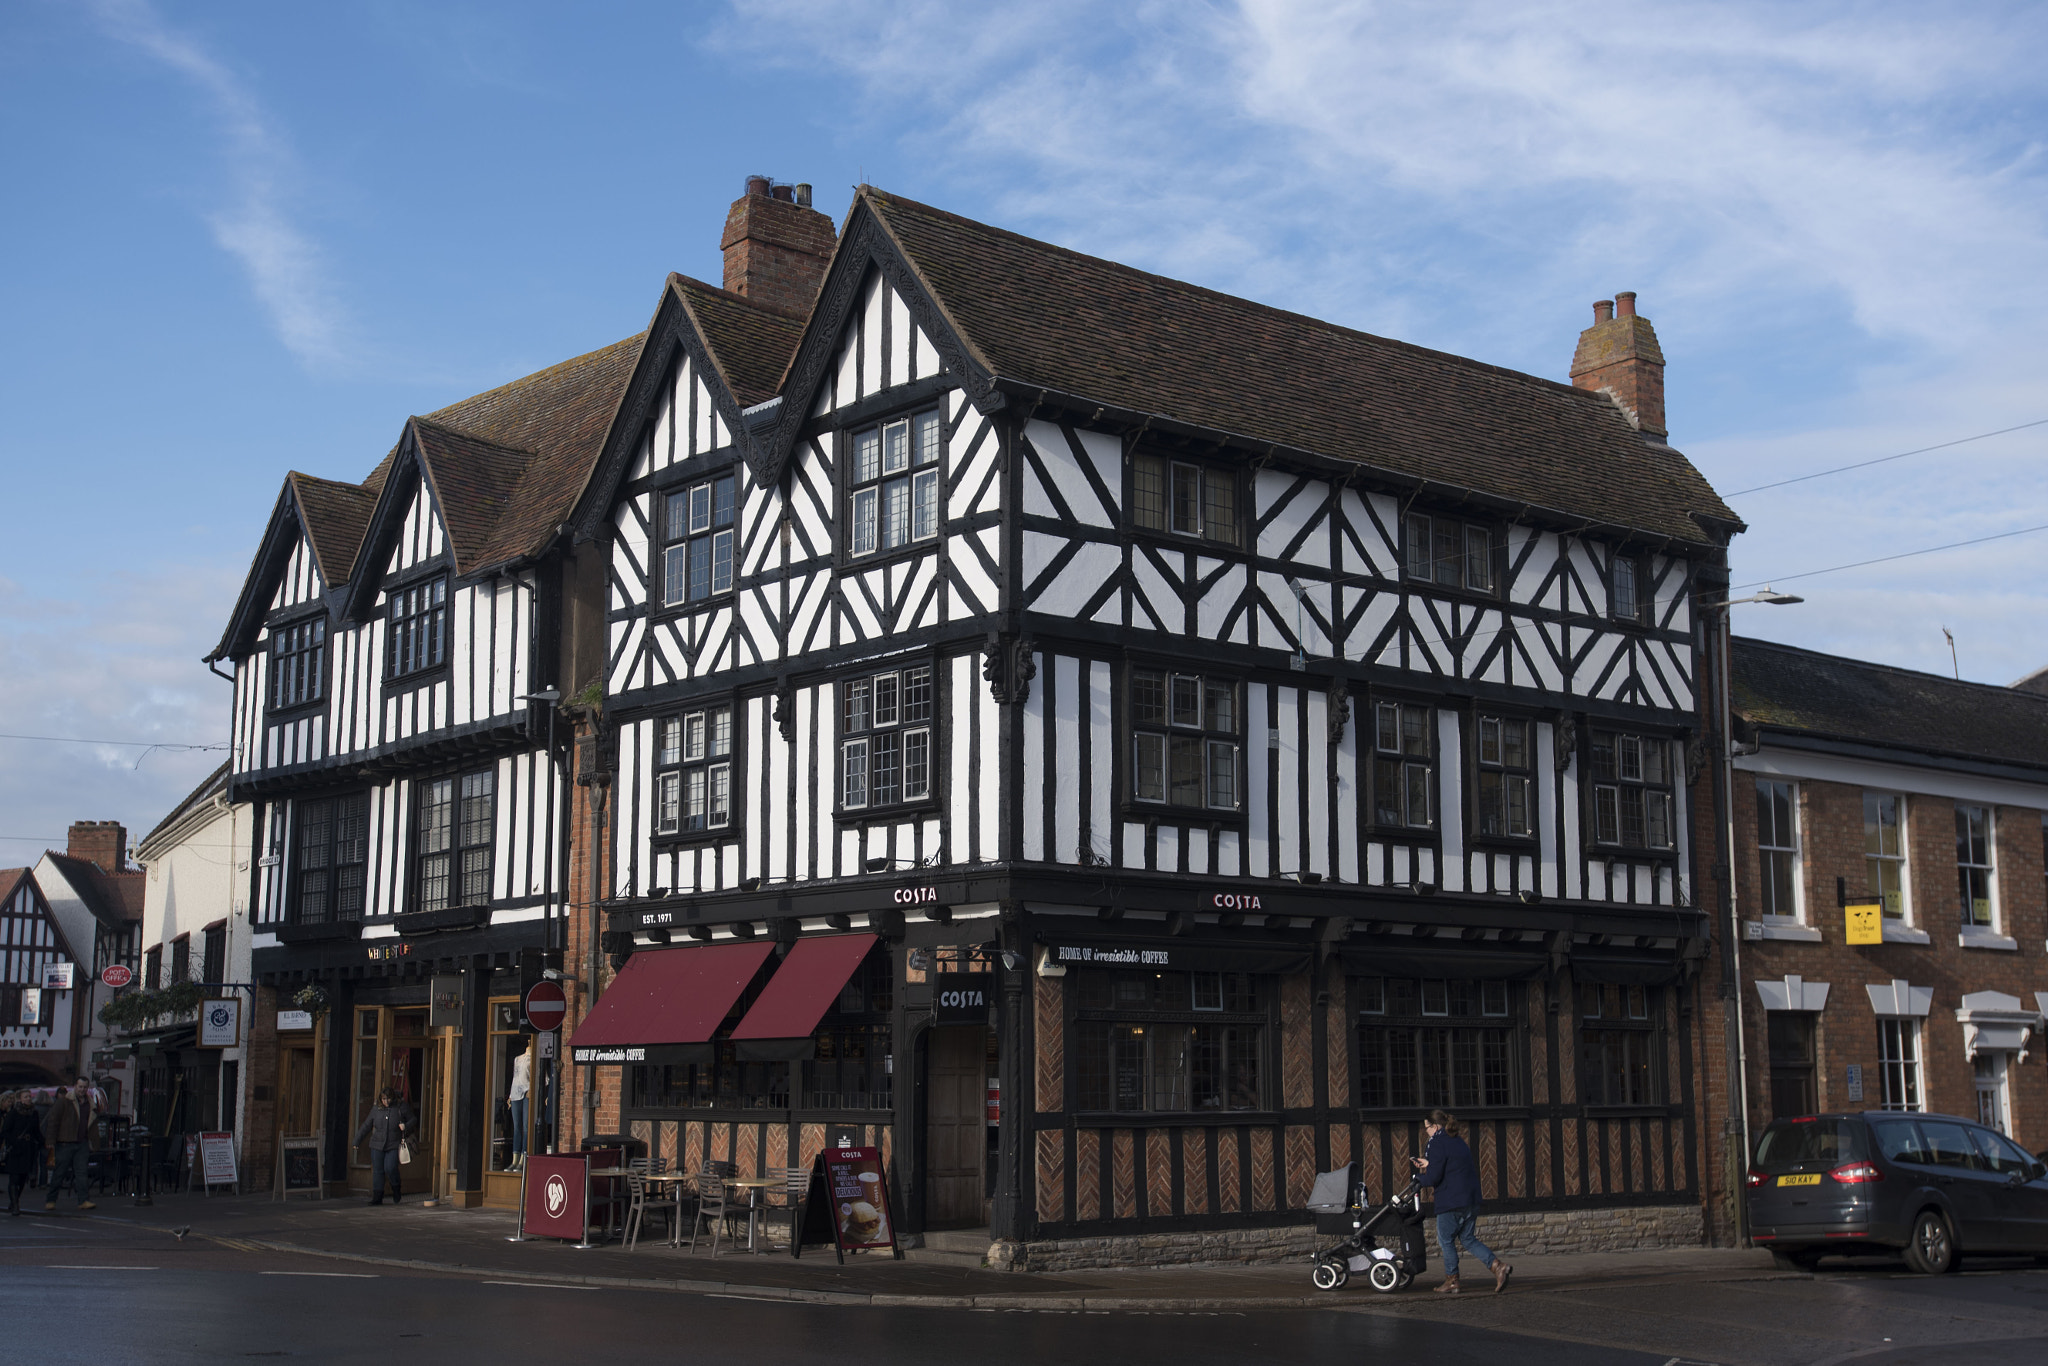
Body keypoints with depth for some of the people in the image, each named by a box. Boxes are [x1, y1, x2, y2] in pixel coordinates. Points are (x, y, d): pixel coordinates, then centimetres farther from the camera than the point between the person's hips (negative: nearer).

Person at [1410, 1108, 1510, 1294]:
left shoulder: (1438, 1143, -12)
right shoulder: (1458, 1141, 16)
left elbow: (1434, 1177, -16)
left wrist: (1418, 1179, 3)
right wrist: (1428, 1164, 28)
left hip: (1451, 1202, -9)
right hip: (1471, 1200, 9)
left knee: (1446, 1240, 6)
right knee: (1468, 1239, 13)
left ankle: (1451, 1281, 12)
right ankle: (1497, 1266, -3)